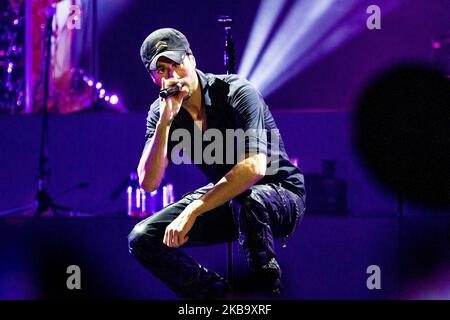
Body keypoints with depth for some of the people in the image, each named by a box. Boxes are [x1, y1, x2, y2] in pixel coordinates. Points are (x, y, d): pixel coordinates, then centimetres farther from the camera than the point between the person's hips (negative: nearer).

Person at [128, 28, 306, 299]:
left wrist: (192, 211, -39)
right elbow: (149, 183, -15)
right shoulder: (160, 112, -5)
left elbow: (255, 166, -36)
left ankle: (267, 290, -20)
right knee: (142, 240, -9)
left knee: (245, 201, -42)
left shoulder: (235, 92, -23)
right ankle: (218, 294, 2)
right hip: (225, 197, 6)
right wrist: (165, 121, -27)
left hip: (281, 195, -6)